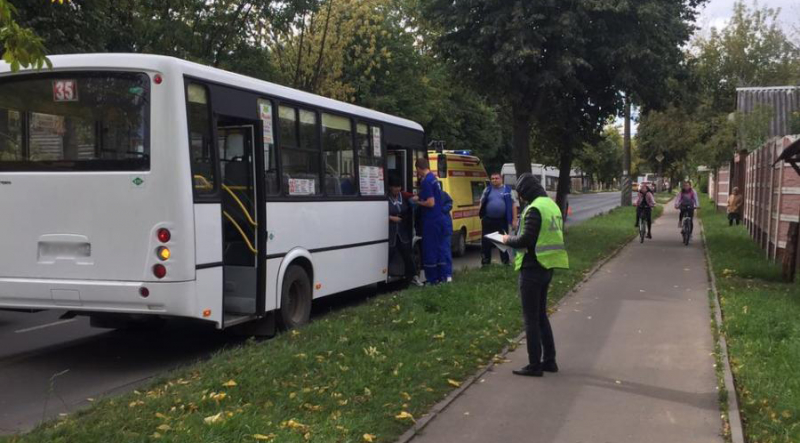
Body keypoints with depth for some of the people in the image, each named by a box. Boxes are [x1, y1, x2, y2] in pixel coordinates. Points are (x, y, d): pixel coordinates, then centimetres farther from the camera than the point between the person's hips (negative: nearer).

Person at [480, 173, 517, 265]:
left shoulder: (508, 190, 4)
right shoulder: (487, 190, 9)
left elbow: (513, 205, 3)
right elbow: (481, 203, 14)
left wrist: (514, 220, -3)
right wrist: (481, 215, 1)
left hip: (502, 220, -2)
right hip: (488, 220, 2)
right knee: (486, 242, 4)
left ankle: (506, 263, 14)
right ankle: (485, 263, 13)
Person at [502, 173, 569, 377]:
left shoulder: (534, 209, -18)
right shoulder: (551, 205, 12)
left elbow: (526, 240, -23)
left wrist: (509, 240, -5)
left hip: (533, 267, -9)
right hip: (547, 266, 9)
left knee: (531, 318, 0)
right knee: (541, 315, 18)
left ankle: (534, 365, 6)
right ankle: (549, 360, 23)